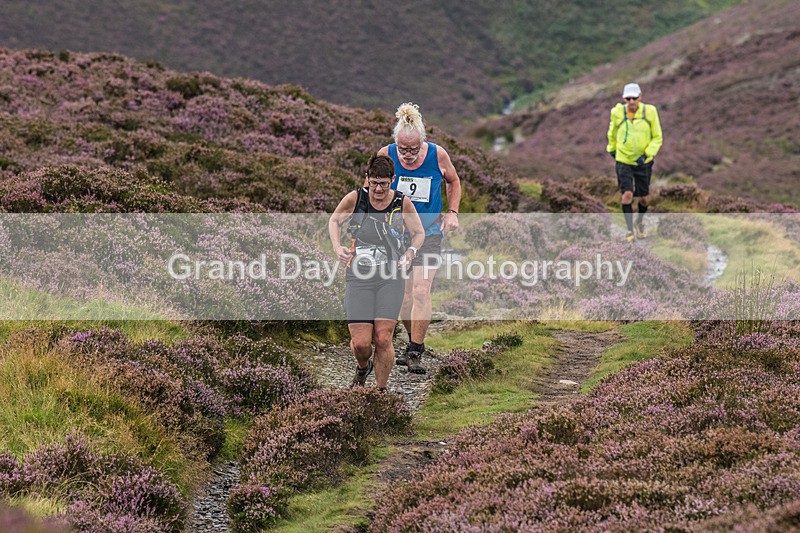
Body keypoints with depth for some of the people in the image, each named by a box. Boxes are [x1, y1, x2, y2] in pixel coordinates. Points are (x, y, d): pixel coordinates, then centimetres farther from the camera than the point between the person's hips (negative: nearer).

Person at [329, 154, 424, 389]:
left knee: (383, 339, -10)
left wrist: (409, 253, -8)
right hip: (358, 278, 0)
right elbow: (334, 220, 13)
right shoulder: (355, 198, -6)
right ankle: (363, 367, 32)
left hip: (391, 278, 0)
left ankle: (382, 390, 10)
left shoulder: (403, 202, -4)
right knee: (360, 343, -6)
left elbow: (419, 233, 12)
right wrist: (337, 247, -4)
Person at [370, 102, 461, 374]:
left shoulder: (437, 155, -12)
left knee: (421, 291, -14)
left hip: (429, 231, -2)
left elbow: (453, 181, 10)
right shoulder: (386, 155, -11)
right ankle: (414, 342, 29)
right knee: (403, 293, 6)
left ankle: (415, 353, -8)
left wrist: (452, 212, -1)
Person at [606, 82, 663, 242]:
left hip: (644, 162, 1)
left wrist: (647, 154, -16)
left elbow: (657, 138, -3)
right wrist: (612, 148, 24)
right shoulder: (617, 112, -8)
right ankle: (630, 230, -3)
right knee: (627, 194, -15)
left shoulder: (650, 112, -11)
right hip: (623, 161, -1)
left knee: (644, 198, 8)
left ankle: (640, 222, 38)